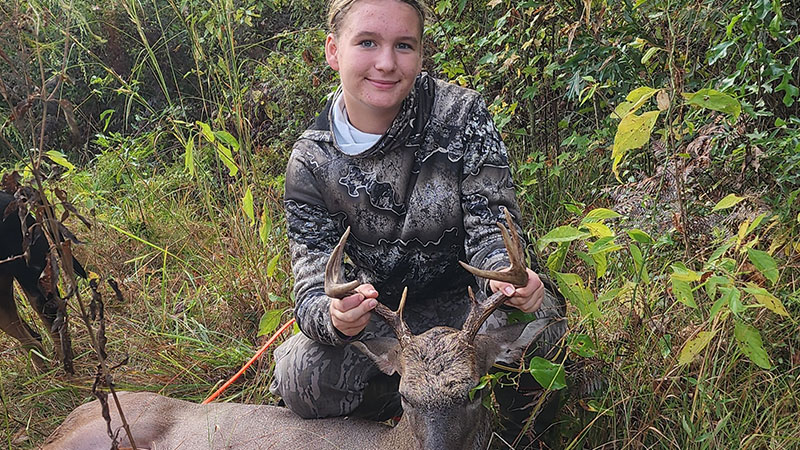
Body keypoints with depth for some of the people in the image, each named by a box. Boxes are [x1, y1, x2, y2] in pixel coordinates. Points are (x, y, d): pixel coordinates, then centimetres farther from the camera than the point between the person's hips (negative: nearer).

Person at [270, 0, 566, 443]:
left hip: (465, 302, 0)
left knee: (537, 313, -33)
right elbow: (314, 286, -17)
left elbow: (490, 227, -16)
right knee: (302, 379, -25)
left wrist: (506, 275, -41)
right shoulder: (311, 161, -13)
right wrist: (335, 318, -43)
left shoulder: (461, 114, -15)